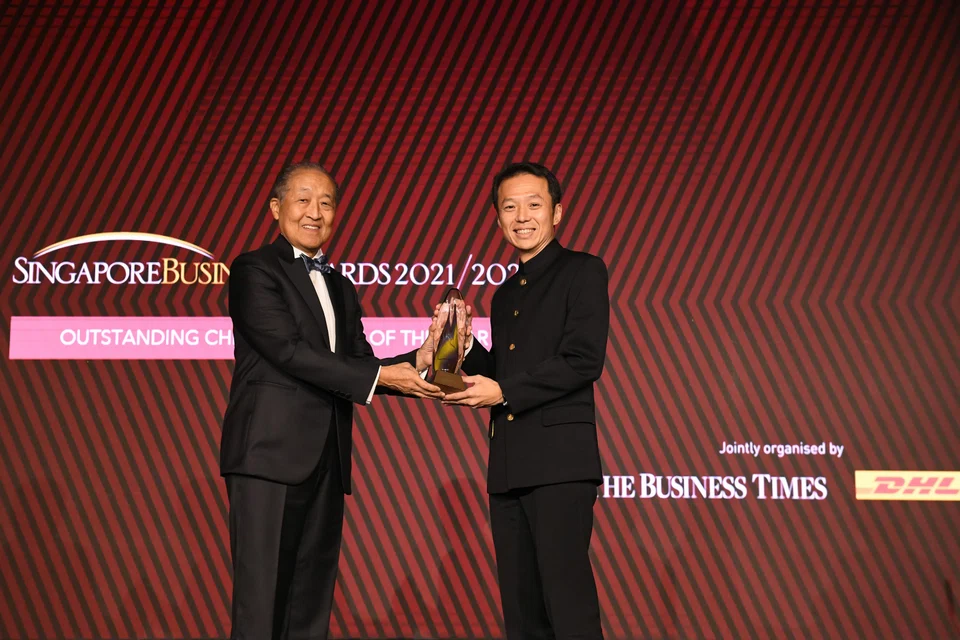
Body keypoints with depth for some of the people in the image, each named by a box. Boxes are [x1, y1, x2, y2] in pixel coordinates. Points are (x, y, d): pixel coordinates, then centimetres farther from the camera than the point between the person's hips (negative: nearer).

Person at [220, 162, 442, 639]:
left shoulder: (340, 287, 21)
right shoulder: (254, 270, -2)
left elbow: (359, 363, 13)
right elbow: (288, 351, -13)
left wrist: (416, 363, -7)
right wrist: (382, 376, -16)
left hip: (326, 460, 7)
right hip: (270, 453, -7)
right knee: (261, 601, -7)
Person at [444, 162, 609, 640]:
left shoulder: (582, 272, 0)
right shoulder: (504, 295, 21)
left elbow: (584, 361, -12)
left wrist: (502, 392, -12)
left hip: (559, 460, -7)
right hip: (507, 465, 7)